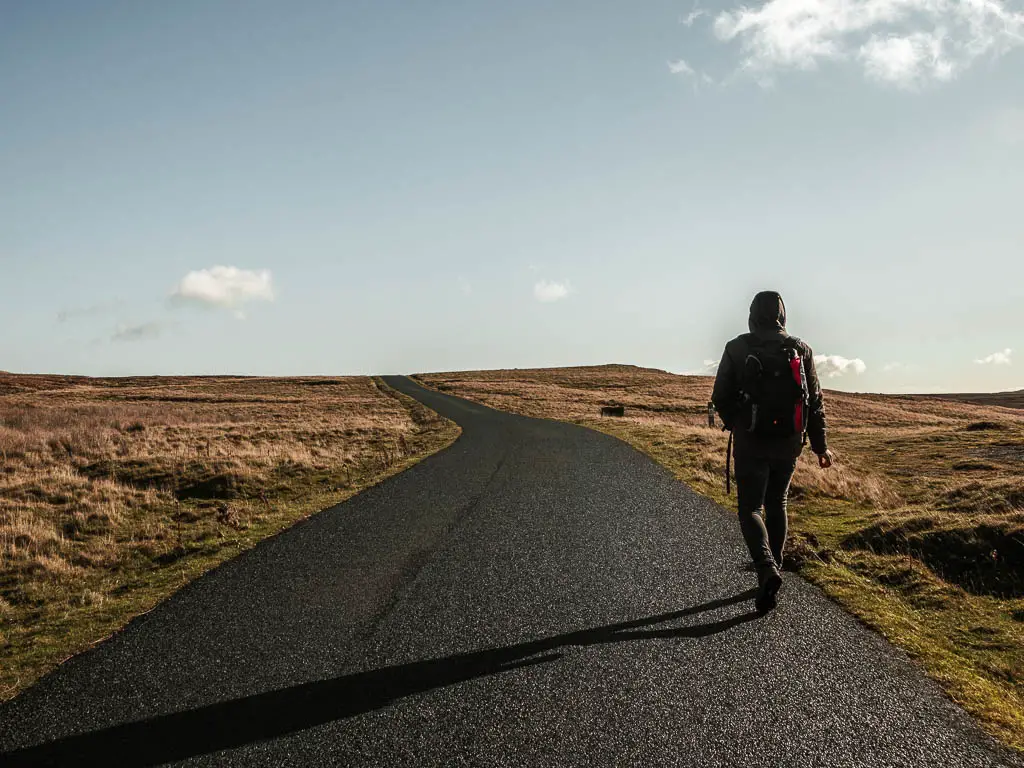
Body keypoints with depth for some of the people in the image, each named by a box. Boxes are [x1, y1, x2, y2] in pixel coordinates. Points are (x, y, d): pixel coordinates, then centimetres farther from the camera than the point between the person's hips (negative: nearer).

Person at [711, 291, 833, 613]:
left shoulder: (737, 348, -5)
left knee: (750, 509, 2)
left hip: (751, 442, -3)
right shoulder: (800, 349, 2)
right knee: (777, 505, 19)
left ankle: (767, 570, -20)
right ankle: (773, 571, 22)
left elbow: (720, 397, -2)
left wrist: (734, 423, 18)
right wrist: (821, 445, 8)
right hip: (789, 442, 3)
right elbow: (815, 402, 2)